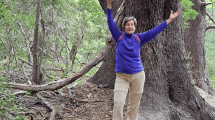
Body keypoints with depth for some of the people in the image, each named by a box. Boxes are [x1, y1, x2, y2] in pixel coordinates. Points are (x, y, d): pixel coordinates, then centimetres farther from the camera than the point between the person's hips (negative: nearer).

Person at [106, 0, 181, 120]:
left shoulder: (139, 38, 5)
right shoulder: (119, 36, 1)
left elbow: (154, 31, 7)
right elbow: (111, 23, -6)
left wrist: (169, 20, 5)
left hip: (138, 75, 2)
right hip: (121, 76, -1)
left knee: (134, 105, 9)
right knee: (118, 103, -14)